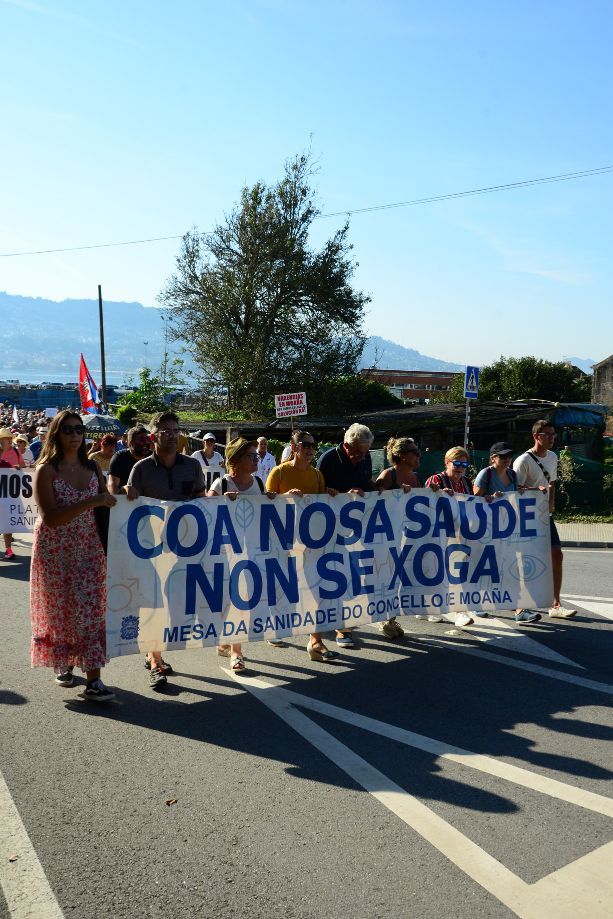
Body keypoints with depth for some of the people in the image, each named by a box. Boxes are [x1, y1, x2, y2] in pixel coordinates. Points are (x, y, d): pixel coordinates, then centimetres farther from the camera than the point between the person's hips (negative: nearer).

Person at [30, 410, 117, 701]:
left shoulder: (92, 467, 5)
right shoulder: (46, 470, -10)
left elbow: (107, 501, 15)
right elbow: (50, 517, -19)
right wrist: (89, 503, -26)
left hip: (88, 549, 3)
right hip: (55, 551, -3)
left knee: (90, 610, -1)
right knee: (59, 609, 9)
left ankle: (93, 680, 1)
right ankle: (62, 663, 34)